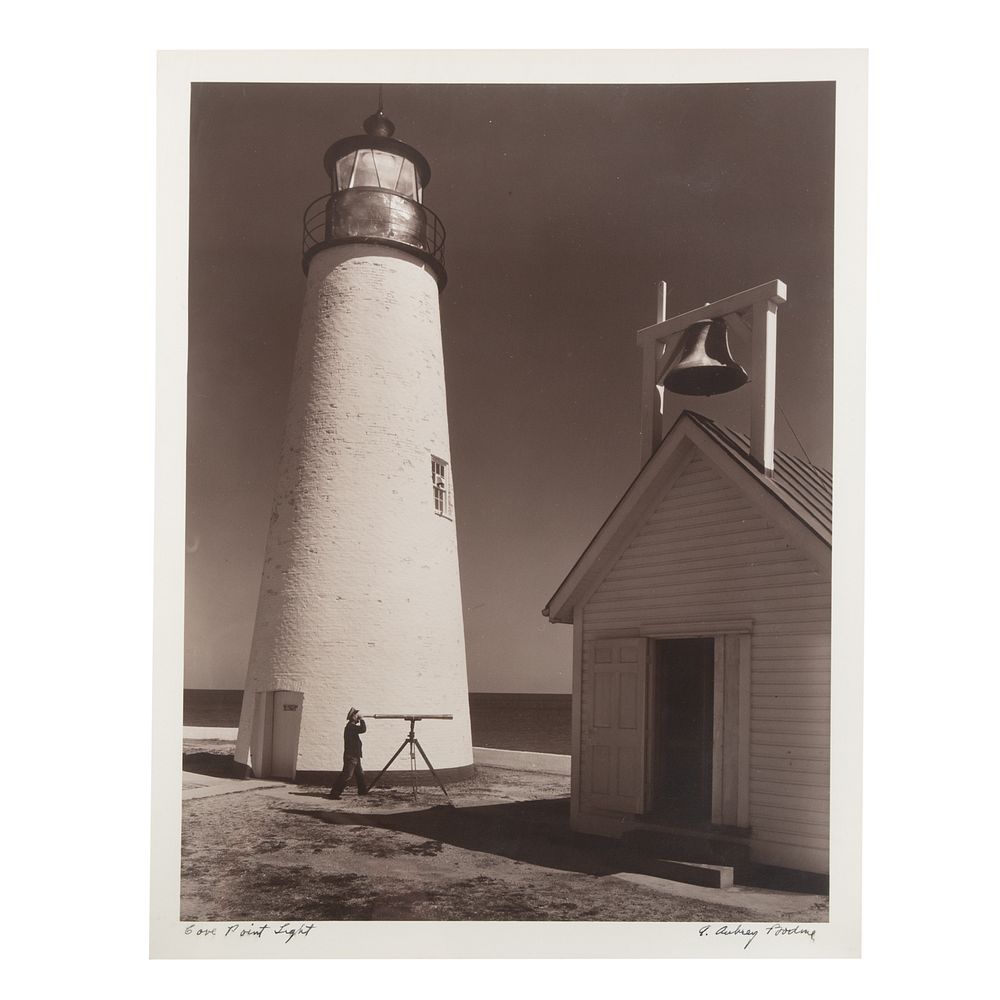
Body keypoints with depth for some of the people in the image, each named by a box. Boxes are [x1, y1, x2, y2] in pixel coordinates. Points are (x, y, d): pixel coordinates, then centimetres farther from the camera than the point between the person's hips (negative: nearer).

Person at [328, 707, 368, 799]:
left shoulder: (352, 726, 15)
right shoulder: (351, 726, -16)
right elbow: (363, 729, -25)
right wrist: (361, 719, -14)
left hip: (355, 755, 11)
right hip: (351, 756, -11)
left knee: (360, 773, 21)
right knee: (347, 775, -13)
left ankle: (363, 790, 34)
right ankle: (334, 793, -14)